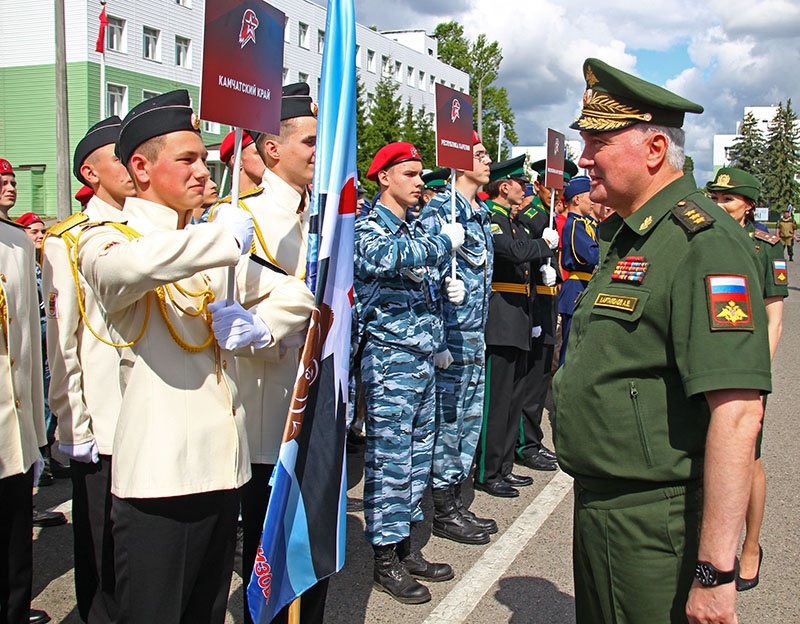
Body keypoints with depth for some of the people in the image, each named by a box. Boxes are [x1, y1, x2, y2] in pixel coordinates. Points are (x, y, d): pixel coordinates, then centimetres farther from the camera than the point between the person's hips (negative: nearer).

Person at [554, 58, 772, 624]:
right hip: (597, 505, 9)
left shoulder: (705, 242, -20)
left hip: (654, 525, -9)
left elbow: (737, 413, -27)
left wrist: (714, 571, -28)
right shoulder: (623, 237, 11)